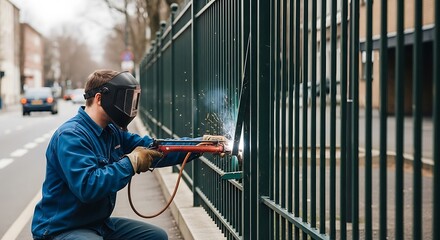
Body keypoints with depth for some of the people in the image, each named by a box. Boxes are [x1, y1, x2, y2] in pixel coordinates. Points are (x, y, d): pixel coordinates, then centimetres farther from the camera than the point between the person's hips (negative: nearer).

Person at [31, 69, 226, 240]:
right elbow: (87, 187, -33)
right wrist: (131, 162, -24)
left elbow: (154, 149, 8)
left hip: (98, 223, 9)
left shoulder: (112, 132, 6)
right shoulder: (70, 136, -22)